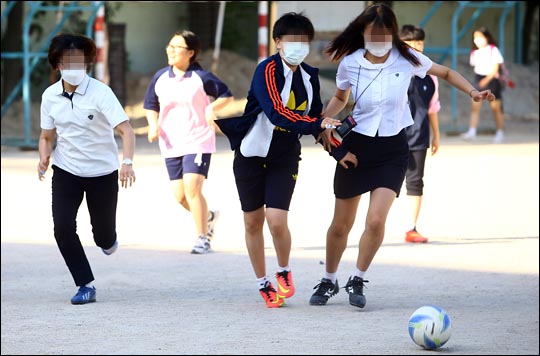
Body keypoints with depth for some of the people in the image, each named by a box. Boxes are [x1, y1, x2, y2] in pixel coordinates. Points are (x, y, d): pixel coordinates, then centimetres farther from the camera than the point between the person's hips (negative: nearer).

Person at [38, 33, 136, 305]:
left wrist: (127, 162, -43)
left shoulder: (100, 92, -19)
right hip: (66, 171, 3)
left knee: (103, 232, 8)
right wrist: (44, 158, -13)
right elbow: (47, 136, 8)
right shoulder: (50, 96, -5)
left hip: (103, 172, -3)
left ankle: (107, 241, 47)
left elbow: (126, 130, -27)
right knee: (63, 228, -13)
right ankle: (85, 285, -2)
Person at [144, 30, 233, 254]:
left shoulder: (201, 78, -7)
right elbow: (151, 106, 14)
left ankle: (203, 238, -6)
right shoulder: (160, 78, 3)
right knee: (180, 195, 4)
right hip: (171, 144, 5)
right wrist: (153, 125, -5)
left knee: (192, 188, -18)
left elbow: (227, 95, 3)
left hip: (198, 142, -5)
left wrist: (212, 107, -15)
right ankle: (208, 217, 34)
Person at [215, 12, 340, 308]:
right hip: (251, 154, -2)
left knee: (277, 220, -14)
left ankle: (284, 272, 13)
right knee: (253, 222, 6)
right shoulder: (267, 69, -17)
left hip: (285, 158, 3)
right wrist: (317, 124, -36)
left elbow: (316, 119, 15)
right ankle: (262, 282, 24)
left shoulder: (310, 76, 1)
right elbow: (277, 113, -31)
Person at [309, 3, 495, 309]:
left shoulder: (406, 59, -6)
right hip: (356, 146, 1)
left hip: (393, 149, -1)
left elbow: (446, 73, 9)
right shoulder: (350, 64, -5)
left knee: (376, 220, -17)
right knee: (341, 225, 7)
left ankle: (358, 280, 4)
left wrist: (472, 92, -5)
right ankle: (329, 281, 30)